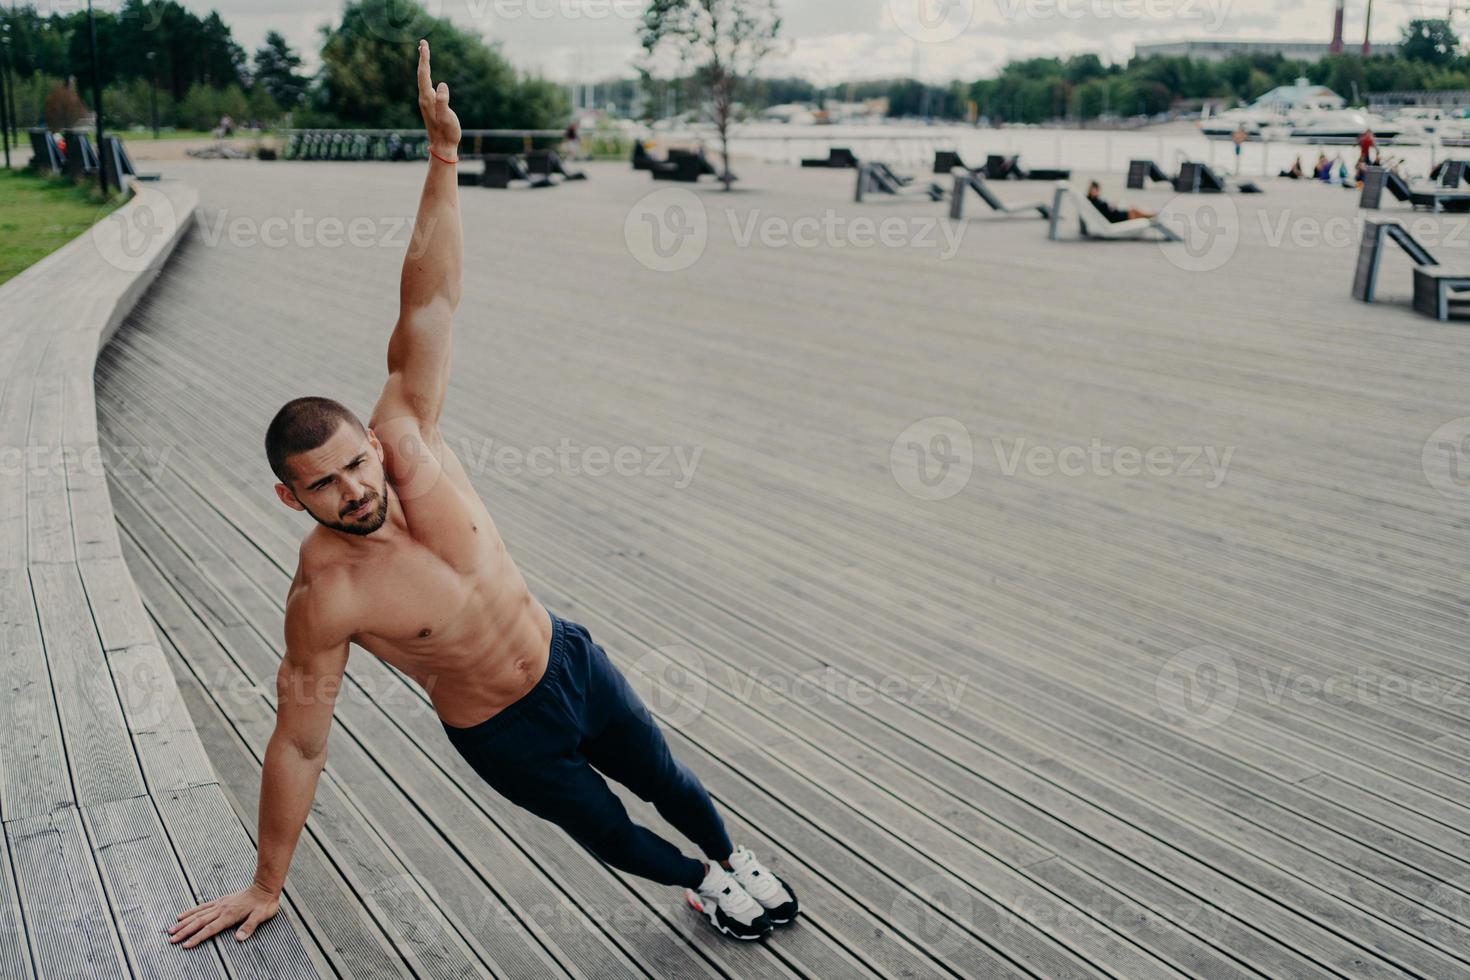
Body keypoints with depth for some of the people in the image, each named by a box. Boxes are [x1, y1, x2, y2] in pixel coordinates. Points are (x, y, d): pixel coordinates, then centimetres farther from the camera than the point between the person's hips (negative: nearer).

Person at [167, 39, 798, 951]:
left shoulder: (407, 444, -22)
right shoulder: (324, 596, -29)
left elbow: (429, 305, -27)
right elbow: (300, 745, -18)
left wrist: (444, 159, -35)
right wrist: (266, 887, -9)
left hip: (569, 660, 3)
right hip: (499, 735, -3)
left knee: (667, 782, 24)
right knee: (609, 831, 19)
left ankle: (736, 857, 56)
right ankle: (704, 884, 53)